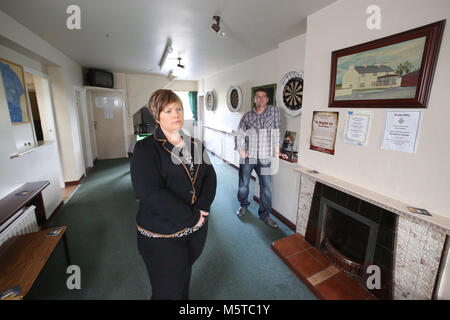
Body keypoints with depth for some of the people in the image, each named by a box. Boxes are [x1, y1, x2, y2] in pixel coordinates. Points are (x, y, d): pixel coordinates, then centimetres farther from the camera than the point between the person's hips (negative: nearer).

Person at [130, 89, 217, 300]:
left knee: (184, 278, 26)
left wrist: (202, 208, -17)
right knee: (168, 291, 12)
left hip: (197, 230, 5)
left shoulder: (195, 145, 5)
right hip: (162, 235, -4)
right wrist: (191, 217, -22)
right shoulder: (145, 149, -13)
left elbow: (210, 176, 0)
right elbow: (150, 193, -24)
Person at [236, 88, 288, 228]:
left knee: (267, 187, 1)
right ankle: (244, 205, 37)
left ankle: (264, 214, 19)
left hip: (264, 158, 0)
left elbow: (276, 132, 2)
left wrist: (277, 152, 1)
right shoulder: (247, 116, 4)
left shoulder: (274, 111, 3)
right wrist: (241, 152, -6)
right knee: (243, 184, 10)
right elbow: (240, 135, 5)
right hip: (247, 157, 1)